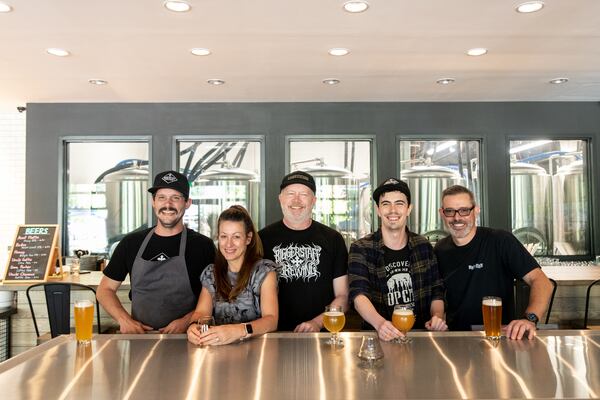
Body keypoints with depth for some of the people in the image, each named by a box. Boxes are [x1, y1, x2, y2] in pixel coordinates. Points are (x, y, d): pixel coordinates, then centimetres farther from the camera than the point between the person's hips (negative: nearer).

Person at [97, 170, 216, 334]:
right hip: (139, 337, 3)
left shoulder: (203, 245, 1)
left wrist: (186, 321, -13)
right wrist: (124, 319, -2)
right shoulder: (131, 242, 10)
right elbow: (105, 289, 15)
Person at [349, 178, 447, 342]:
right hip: (379, 337, -2)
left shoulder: (423, 246, 8)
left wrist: (437, 316, -6)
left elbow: (436, 291, 14)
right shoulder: (361, 249, -3)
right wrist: (379, 323, -33)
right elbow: (359, 295, -15)